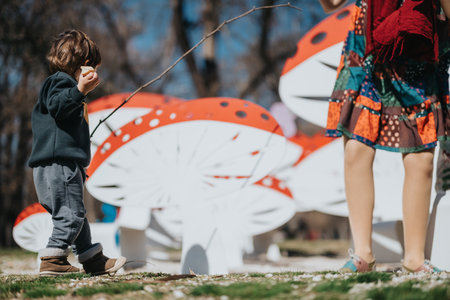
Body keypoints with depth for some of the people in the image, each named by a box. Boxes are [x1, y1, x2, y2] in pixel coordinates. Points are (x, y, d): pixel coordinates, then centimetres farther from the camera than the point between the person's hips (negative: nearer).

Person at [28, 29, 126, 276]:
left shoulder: (58, 83, 28)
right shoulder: (61, 80, -5)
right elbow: (58, 106, -24)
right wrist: (80, 90, -34)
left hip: (63, 163, 11)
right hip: (59, 164, -11)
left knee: (75, 214, 15)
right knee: (71, 214, -14)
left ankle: (94, 260, 22)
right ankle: (52, 260, -14)